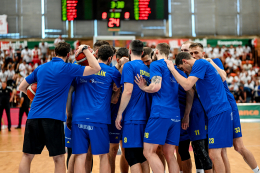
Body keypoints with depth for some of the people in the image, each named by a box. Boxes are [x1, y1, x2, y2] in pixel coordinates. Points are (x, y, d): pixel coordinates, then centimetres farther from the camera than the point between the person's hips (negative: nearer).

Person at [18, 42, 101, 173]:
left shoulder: (41, 68, 14)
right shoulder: (66, 68, -2)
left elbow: (21, 87, 22)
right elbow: (96, 68, -7)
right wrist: (85, 49, 4)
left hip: (33, 117, 5)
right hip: (53, 118, -5)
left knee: (27, 155, 10)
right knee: (59, 158, 3)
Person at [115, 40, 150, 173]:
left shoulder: (129, 66, -6)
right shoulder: (147, 69, 15)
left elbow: (128, 91, -15)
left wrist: (119, 114, -10)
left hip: (132, 117, -7)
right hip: (144, 117, 7)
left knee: (133, 158, -7)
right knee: (143, 157, 12)